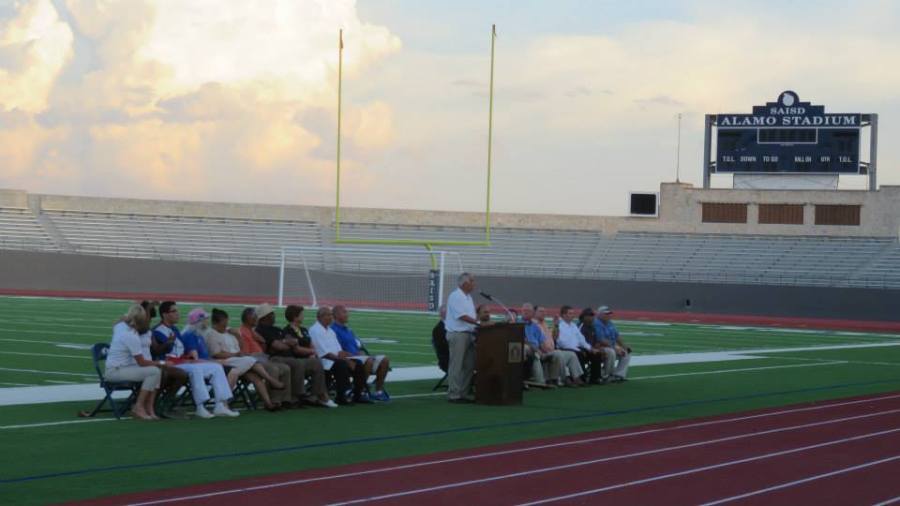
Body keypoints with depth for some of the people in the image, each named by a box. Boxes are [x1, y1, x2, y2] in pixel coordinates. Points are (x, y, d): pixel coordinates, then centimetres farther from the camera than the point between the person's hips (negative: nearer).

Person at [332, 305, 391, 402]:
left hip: (359, 356, 10)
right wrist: (356, 354, -20)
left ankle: (379, 391, -1)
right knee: (369, 361, -35)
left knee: (385, 360, -3)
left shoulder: (349, 330, 25)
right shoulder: (334, 330, -6)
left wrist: (362, 353, 0)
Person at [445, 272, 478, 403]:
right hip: (457, 334, -9)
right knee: (456, 366, -7)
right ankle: (453, 394, -5)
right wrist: (479, 323, -20)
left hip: (468, 334, 9)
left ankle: (465, 393, 15)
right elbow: (462, 316, -18)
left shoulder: (468, 297, 19)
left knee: (469, 366, 9)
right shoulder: (455, 296, -11)